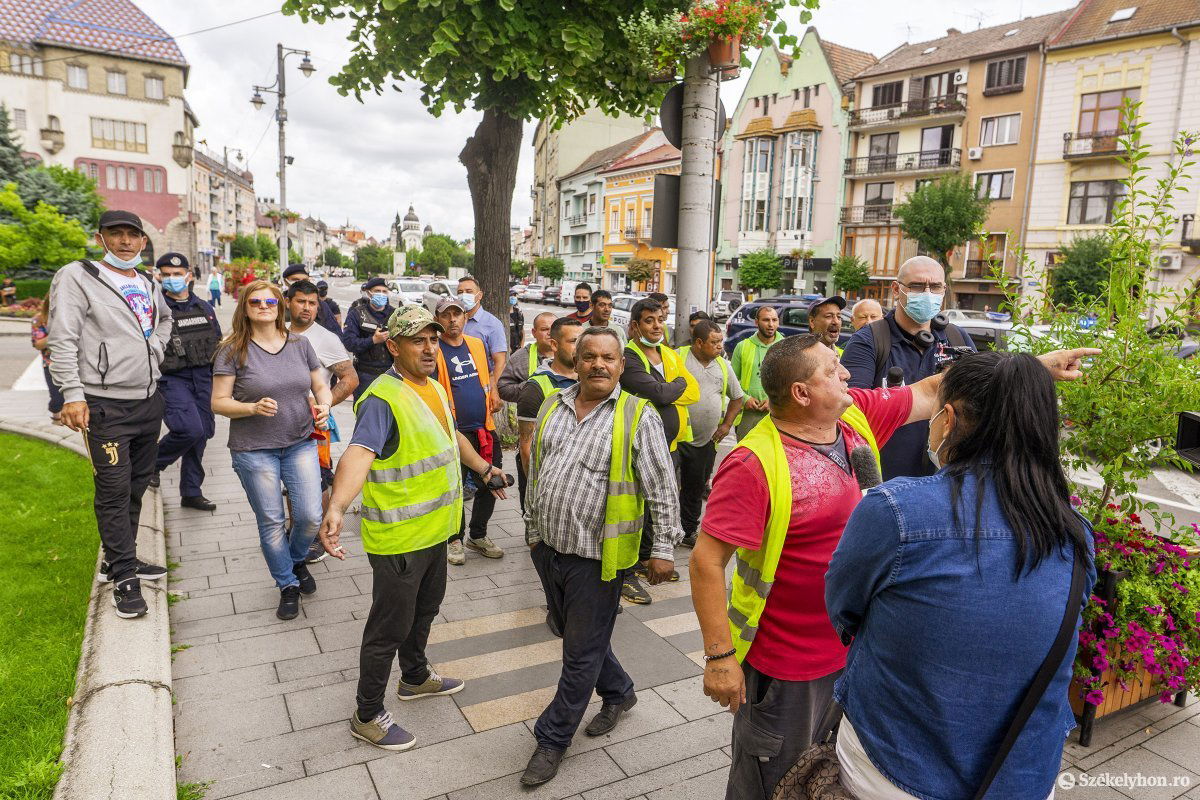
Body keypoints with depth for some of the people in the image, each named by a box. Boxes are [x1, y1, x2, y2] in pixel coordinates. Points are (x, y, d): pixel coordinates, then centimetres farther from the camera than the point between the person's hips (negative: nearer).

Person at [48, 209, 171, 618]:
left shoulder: (149, 284, 12)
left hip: (149, 400, 7)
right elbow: (63, 340, -12)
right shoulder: (76, 277, -7)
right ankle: (124, 578, 7)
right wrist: (72, 393, -19)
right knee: (114, 492, -3)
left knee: (136, 486, 15)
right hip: (106, 405, -7)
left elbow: (165, 318, 33)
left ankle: (119, 560, 30)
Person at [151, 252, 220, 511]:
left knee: (201, 433, 8)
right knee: (190, 429, -22)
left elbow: (218, 344, 18)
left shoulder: (204, 308, 11)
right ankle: (153, 462, 9)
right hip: (172, 378, -6)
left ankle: (191, 492, 22)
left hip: (203, 378, 6)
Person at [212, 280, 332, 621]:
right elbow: (219, 402, -5)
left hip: (300, 443, 3)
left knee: (311, 516, -2)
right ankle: (288, 585, 27)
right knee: (271, 522, 6)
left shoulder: (300, 344, 4)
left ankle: (297, 559, 32)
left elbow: (321, 386, 12)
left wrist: (323, 406, -9)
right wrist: (253, 407, -23)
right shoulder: (234, 350, -5)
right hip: (254, 449, -2)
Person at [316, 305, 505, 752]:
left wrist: (483, 469, 33)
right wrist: (337, 507, -56)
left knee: (425, 610, 26)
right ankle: (367, 717, 25)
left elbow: (452, 436, 24)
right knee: (390, 627, 6)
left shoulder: (434, 388, 7)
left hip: (434, 529, 9)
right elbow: (359, 454, -40)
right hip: (399, 538, -9)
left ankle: (415, 678, 50)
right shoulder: (382, 400, -24)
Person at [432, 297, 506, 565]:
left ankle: (478, 535, 31)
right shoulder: (434, 351, -9)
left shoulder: (476, 344, 8)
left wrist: (490, 399, 9)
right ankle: (455, 539, 25)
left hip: (484, 428, 6)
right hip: (454, 432, -6)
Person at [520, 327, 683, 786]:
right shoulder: (552, 408, 5)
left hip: (596, 557, -6)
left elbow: (662, 489, -10)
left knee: (582, 653, 7)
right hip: (548, 547, 6)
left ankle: (552, 739, 24)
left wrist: (663, 547, -13)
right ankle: (619, 693, 45)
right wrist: (533, 530, 19)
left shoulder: (637, 417, -11)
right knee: (575, 635, 22)